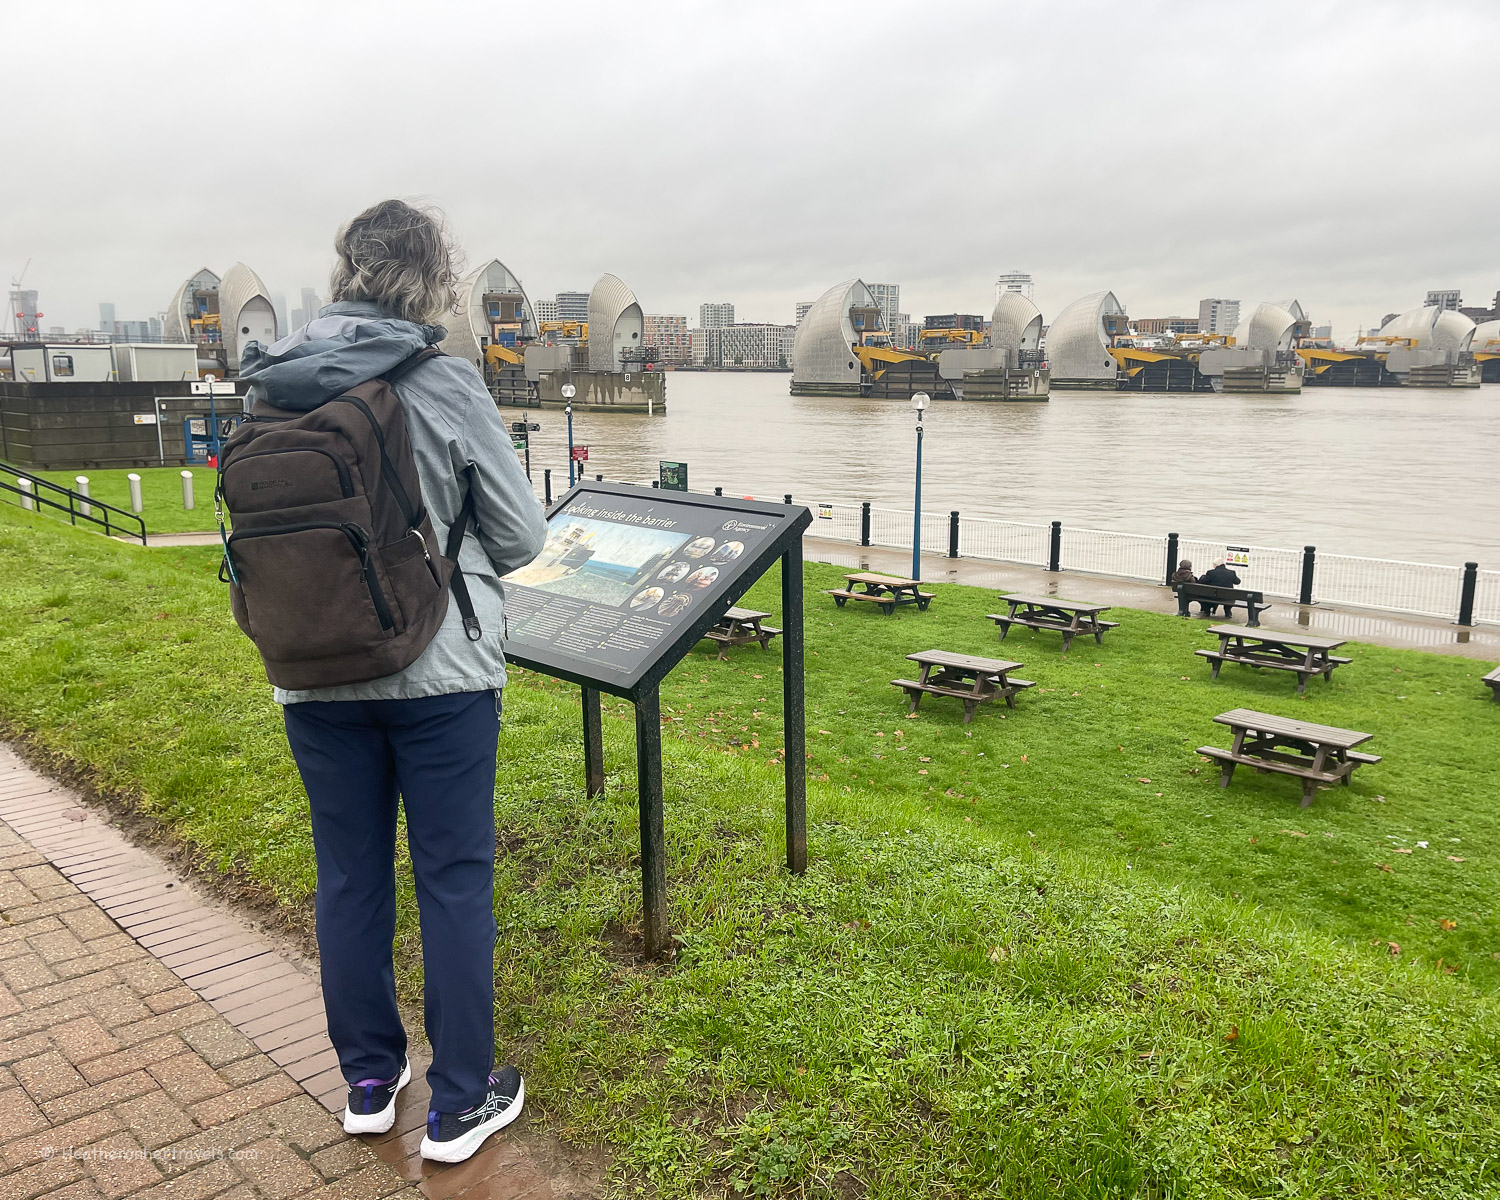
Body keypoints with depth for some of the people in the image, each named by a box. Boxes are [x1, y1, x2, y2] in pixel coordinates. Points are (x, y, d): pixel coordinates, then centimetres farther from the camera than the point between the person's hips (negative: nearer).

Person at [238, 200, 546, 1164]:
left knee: (350, 877, 16)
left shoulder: (274, 381, 0)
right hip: (439, 669, -4)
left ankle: (369, 1082, 31)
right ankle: (459, 1106, 19)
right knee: (455, 879, 8)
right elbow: (521, 535, -6)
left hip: (315, 677, 4)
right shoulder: (442, 380, -12)